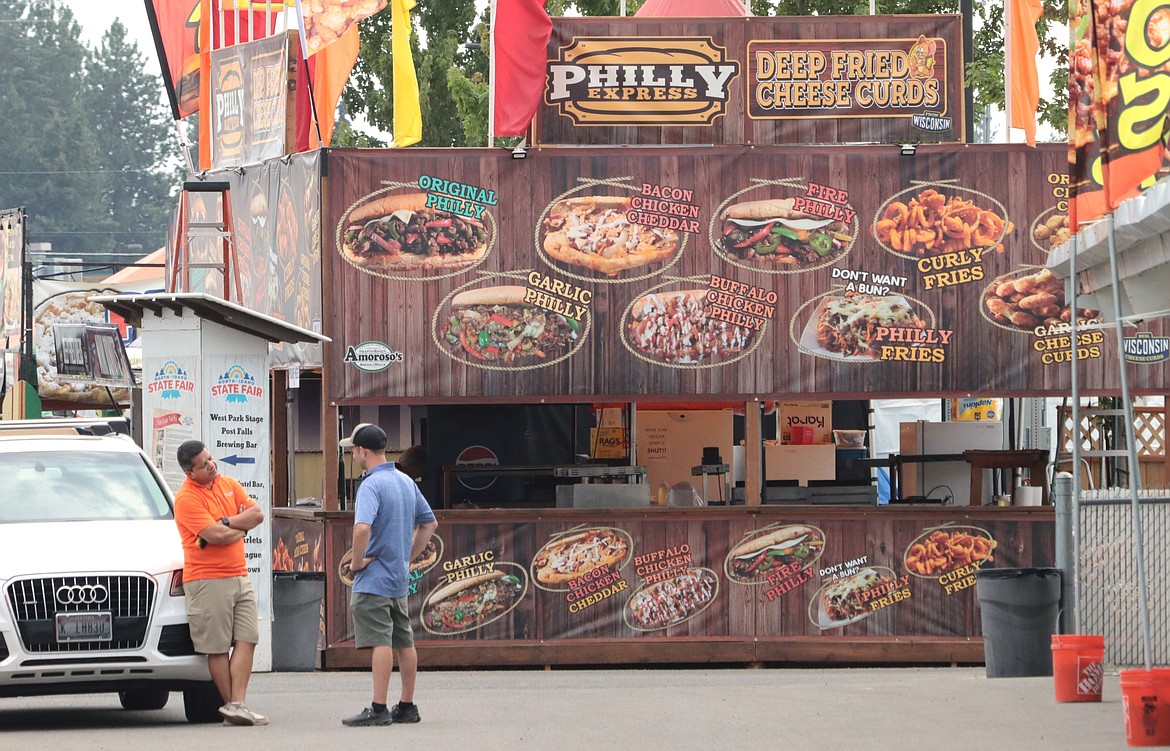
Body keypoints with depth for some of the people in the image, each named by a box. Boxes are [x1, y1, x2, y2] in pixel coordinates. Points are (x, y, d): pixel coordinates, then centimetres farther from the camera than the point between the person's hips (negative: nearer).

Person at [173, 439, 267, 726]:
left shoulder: (229, 484, 12)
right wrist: (241, 528, -1)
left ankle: (237, 705, -9)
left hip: (239, 576, 7)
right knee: (218, 647, -3)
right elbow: (215, 535, -19)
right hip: (208, 581, -7)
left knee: (247, 639, -4)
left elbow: (257, 514, 5)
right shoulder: (187, 498, -10)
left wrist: (226, 523, -9)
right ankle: (232, 706, 2)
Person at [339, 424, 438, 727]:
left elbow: (362, 528, -32)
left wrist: (357, 562, -17)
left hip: (374, 579, -9)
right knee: (404, 643, 12)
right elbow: (429, 523, 20)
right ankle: (407, 706, 17)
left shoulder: (371, 485, -16)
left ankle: (378, 709, -11)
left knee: (380, 643, -10)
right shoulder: (406, 482, 11)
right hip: (400, 578, 9)